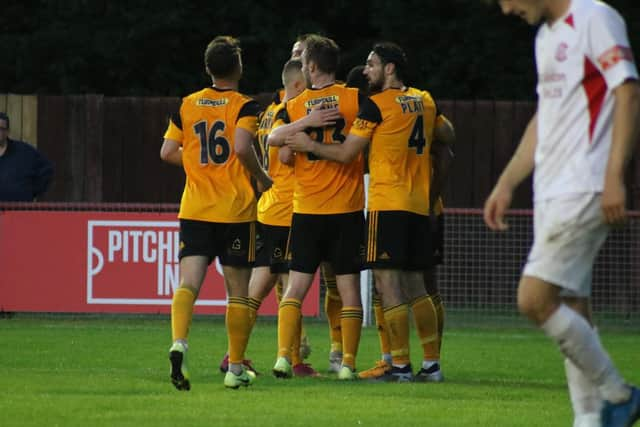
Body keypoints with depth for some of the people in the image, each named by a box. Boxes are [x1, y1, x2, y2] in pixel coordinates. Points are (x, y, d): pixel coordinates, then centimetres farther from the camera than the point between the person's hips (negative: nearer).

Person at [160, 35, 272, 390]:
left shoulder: (187, 105, 7)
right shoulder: (244, 106, -5)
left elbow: (168, 152, 5)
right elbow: (242, 146, -20)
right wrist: (261, 177, -4)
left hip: (194, 210, 2)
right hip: (236, 211, -2)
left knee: (188, 283, -6)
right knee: (238, 291, 8)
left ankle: (179, 344, -32)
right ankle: (236, 368, 12)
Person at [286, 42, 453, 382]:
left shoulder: (376, 104, -7)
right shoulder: (425, 102, 12)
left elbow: (346, 153, -8)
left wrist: (310, 145, 3)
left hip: (388, 204, -7)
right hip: (419, 204, 7)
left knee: (387, 283, -6)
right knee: (414, 286, 12)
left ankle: (400, 365, -10)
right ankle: (431, 363, 10)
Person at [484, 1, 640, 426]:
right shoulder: (547, 35, 19)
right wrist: (507, 183, 23)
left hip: (584, 191, -9)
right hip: (551, 193, 9)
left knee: (534, 299, -14)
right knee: (571, 311, 7)